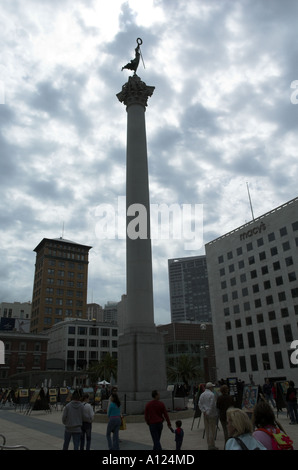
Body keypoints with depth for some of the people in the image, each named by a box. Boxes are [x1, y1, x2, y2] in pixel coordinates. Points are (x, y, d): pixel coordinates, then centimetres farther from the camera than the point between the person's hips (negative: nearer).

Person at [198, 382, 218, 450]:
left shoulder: (202, 395, 9)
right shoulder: (212, 395, -13)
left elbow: (200, 404, 4)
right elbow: (212, 405, -19)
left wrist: (204, 411, -3)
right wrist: (208, 412, -11)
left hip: (205, 414, 7)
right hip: (212, 414, -7)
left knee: (207, 430, 12)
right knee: (212, 430, 1)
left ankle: (209, 445, 18)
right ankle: (212, 446, 4)